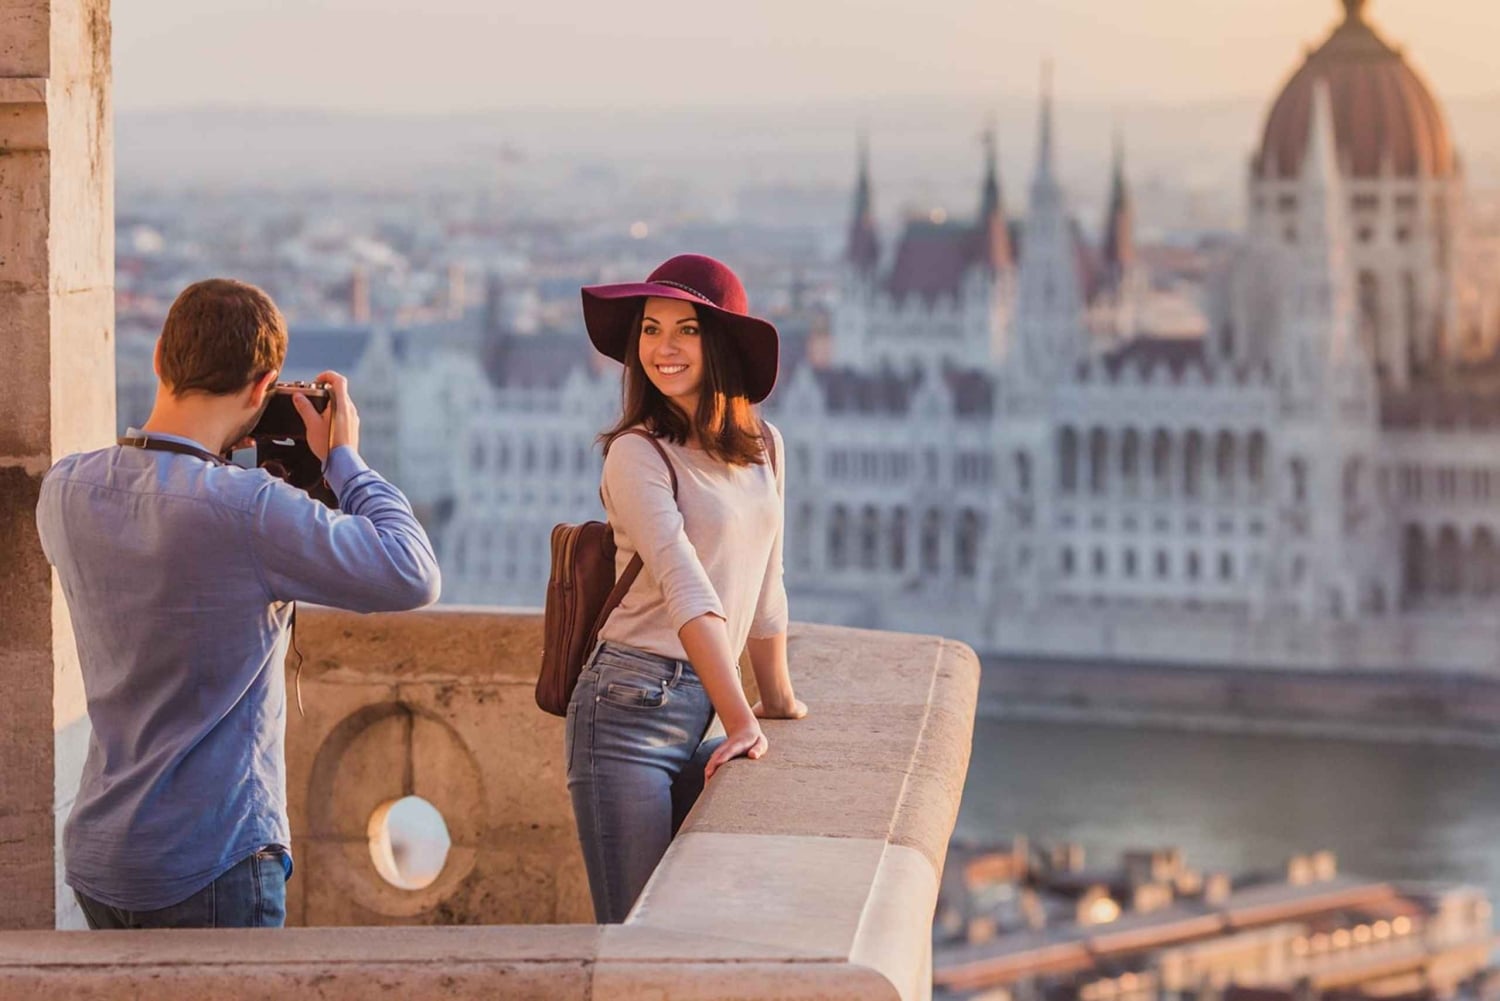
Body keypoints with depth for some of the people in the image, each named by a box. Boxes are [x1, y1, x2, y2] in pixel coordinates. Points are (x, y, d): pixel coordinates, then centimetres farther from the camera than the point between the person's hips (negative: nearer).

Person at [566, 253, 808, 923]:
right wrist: (741, 720, -26)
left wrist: (777, 699, 28)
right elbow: (687, 591, -19)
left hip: (702, 714, 7)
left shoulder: (762, 448, 11)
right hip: (632, 708, -7)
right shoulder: (637, 453, -10)